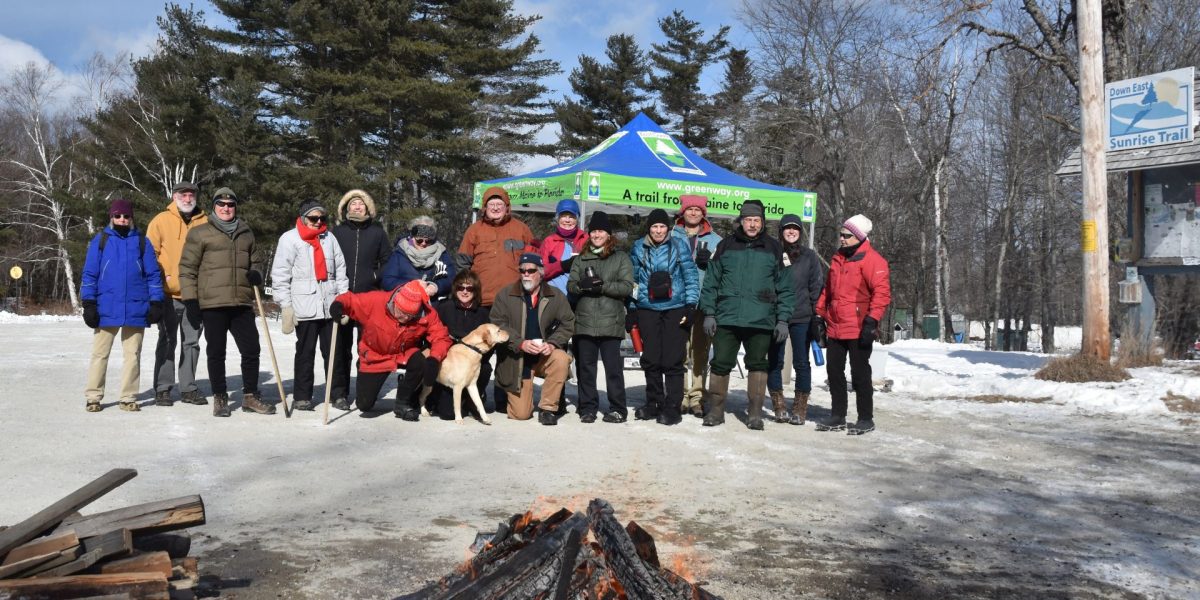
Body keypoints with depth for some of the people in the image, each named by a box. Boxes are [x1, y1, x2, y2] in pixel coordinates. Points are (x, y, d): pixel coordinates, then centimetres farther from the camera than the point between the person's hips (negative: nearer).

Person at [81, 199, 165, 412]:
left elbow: (153, 274, 8)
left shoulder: (142, 242, 8)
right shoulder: (100, 240, 5)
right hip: (106, 310, -1)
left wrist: (156, 302, 1)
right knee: (100, 354, 4)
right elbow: (89, 274, 4)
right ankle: (93, 397, 13)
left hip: (136, 310, 1)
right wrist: (88, 304, -2)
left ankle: (128, 398, 14)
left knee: (132, 355, 6)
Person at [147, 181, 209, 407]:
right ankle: (162, 388, 11)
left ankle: (188, 388, 17)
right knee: (167, 342, 4)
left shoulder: (205, 223, 9)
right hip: (170, 293, -2)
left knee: (191, 342, 9)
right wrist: (160, 279, -8)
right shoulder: (161, 221, 1)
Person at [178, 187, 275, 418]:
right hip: (212, 304, -4)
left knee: (251, 349, 3)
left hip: (242, 303, 4)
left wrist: (256, 275, 5)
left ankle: (250, 396, 15)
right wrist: (190, 299, -6)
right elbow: (187, 268, 1)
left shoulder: (246, 234, 16)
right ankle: (219, 397, 15)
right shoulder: (200, 234, 2)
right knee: (216, 353, 4)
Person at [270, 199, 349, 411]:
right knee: (305, 353, 2)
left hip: (330, 306, 4)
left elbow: (340, 269, 15)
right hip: (305, 307, -3)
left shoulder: (329, 238, 13)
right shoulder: (289, 239, 1)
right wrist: (286, 306, -7)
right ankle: (302, 396, 10)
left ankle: (337, 393, 15)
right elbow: (280, 275, -2)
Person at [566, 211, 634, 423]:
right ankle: (588, 408, 16)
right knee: (585, 366, 6)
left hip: (610, 322, -3)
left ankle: (617, 408, 8)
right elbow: (570, 285, 8)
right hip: (584, 322, 3)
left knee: (613, 366, -1)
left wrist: (602, 286, -15)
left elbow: (627, 287, -4)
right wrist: (583, 285, -13)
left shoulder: (621, 257, 7)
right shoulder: (581, 258, 17)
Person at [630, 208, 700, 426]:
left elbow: (691, 276, 3)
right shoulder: (639, 247, 9)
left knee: (673, 361, -4)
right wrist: (631, 307, 10)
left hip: (676, 309, -2)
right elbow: (632, 278, 14)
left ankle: (672, 408, 3)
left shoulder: (679, 244, 3)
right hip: (648, 310, 2)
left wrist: (690, 305, -4)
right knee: (650, 360, 5)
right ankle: (654, 403, 19)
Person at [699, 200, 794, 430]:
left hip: (761, 321, 0)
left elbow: (784, 287, 7)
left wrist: (783, 319, 1)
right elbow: (711, 282, 9)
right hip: (726, 318, 0)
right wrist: (709, 313, 2)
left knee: (758, 365, 6)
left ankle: (755, 412, 14)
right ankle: (716, 410, 13)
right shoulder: (726, 246, 8)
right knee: (720, 364, 1)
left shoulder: (772, 249, 7)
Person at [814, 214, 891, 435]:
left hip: (859, 330, -7)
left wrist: (871, 321, -22)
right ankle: (837, 416, 22)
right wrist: (820, 315, 19)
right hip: (834, 328, 7)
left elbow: (882, 292, -17)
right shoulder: (837, 258, 15)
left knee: (859, 374, 1)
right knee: (834, 371, 11)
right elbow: (827, 290, 22)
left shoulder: (872, 260, -10)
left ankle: (866, 419, 13)